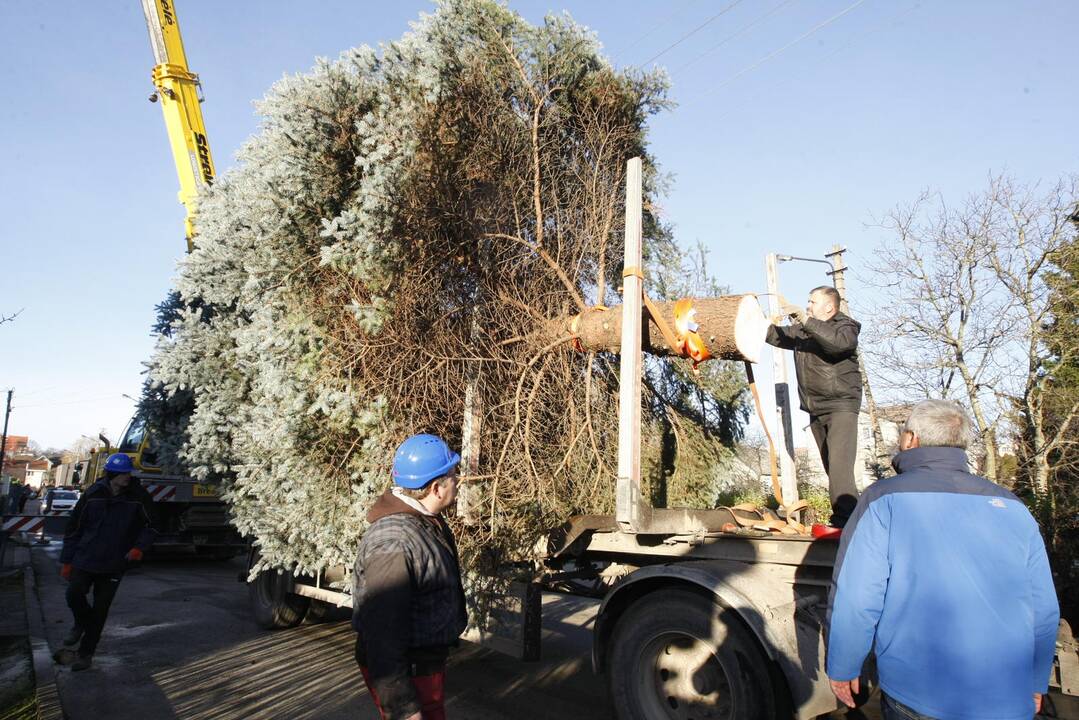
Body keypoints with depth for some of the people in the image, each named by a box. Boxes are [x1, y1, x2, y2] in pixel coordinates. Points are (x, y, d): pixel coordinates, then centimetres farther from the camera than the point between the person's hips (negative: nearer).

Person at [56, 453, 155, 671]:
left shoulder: (138, 497, -7)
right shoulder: (92, 495, -5)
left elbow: (148, 526, 4)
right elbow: (74, 528, 4)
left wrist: (140, 547, -13)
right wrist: (67, 561, 5)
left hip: (114, 564, 0)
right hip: (85, 559, 0)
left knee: (100, 610, 3)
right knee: (74, 593, -15)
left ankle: (85, 653, 22)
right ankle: (81, 623, 20)